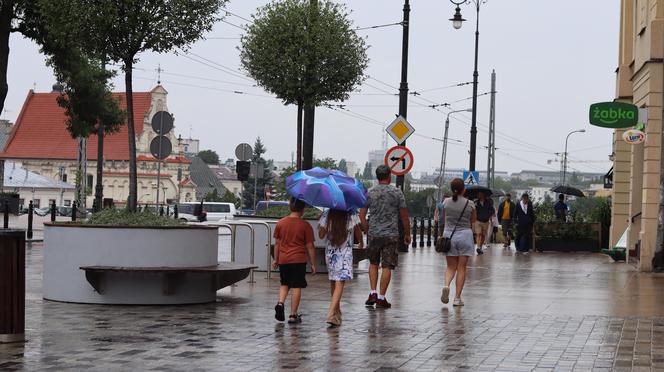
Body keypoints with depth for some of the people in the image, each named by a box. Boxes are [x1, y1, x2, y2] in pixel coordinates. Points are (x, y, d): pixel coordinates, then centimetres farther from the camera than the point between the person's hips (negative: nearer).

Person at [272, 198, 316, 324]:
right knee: (296, 287, 2)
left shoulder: (280, 223, 2)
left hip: (283, 260, 3)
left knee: (284, 284, 19)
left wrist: (276, 259, 20)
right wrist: (313, 264, 3)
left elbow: (277, 243, 10)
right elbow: (310, 247, -5)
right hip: (298, 260, -3)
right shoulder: (305, 226, -8)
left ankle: (280, 303, -6)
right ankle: (293, 315, 2)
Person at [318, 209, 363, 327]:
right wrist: (361, 242, 22)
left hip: (330, 252, 3)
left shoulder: (326, 215, -3)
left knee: (333, 282, 18)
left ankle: (337, 312, 31)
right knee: (339, 283, -7)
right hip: (346, 253, -3)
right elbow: (358, 233, 2)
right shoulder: (351, 215, -6)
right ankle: (332, 314, -21)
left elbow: (321, 235, -3)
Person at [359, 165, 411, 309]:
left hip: (374, 234, 2)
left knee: (373, 263, 19)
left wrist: (367, 230, 18)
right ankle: (381, 297, 0)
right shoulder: (397, 192, -4)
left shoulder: (369, 193, 2)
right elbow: (404, 216, -2)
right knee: (387, 266, 2)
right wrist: (407, 234, 9)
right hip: (391, 235, -2)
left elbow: (362, 214, 3)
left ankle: (373, 293, 9)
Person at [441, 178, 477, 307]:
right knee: (461, 268, 5)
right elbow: (474, 220, 8)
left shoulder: (446, 202, -3)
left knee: (451, 267, 11)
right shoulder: (469, 204, -6)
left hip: (449, 235, 1)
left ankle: (446, 285, -18)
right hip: (465, 234, -1)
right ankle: (457, 297, 3)